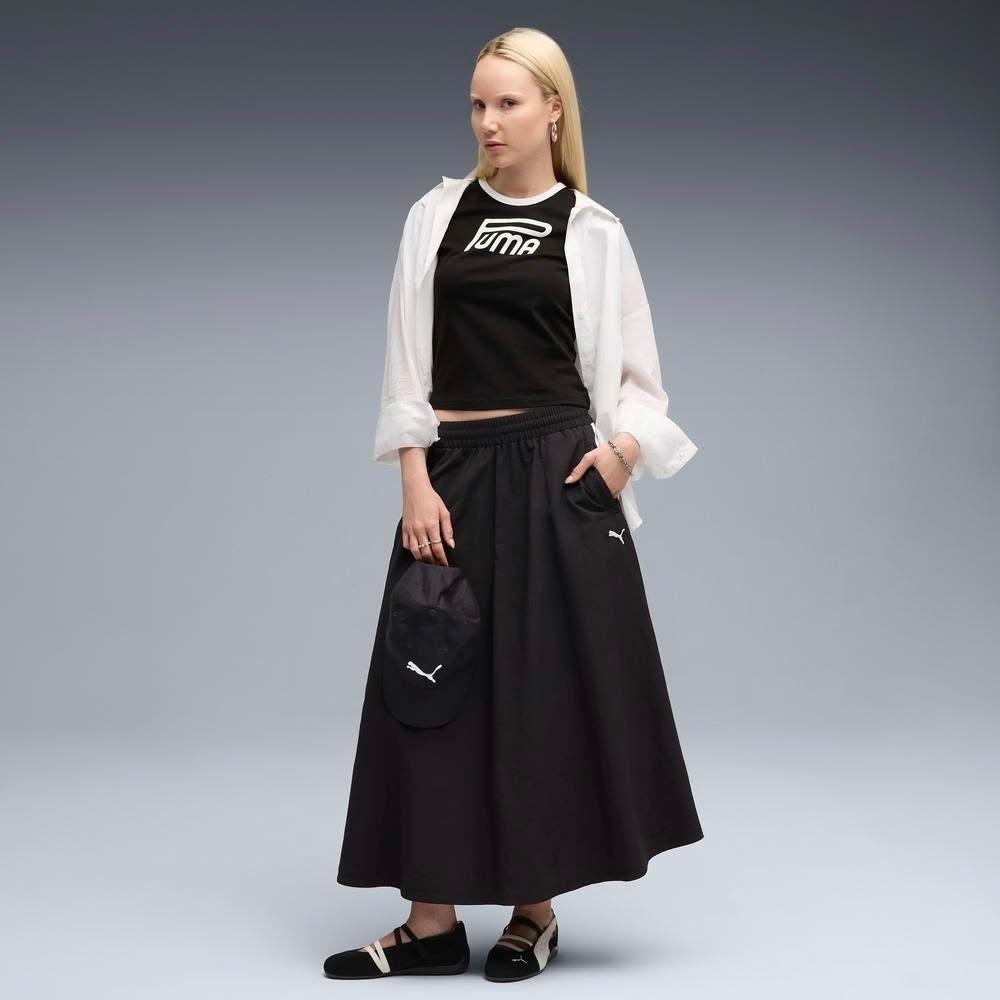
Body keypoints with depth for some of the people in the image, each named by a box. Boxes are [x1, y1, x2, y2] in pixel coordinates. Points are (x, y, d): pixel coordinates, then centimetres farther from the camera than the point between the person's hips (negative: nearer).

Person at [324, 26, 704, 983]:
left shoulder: (593, 231, 3)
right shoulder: (437, 215, 7)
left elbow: (635, 373, 7)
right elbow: (408, 361, 3)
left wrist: (627, 446, -13)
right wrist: (416, 481, -7)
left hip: (557, 475, -2)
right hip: (454, 474, 2)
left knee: (552, 688, 1)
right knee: (438, 693, 2)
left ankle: (537, 910, 14)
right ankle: (433, 921, 9)